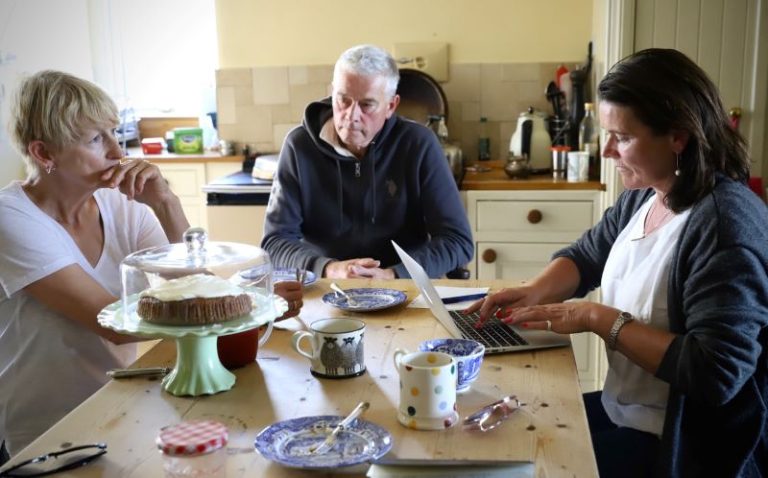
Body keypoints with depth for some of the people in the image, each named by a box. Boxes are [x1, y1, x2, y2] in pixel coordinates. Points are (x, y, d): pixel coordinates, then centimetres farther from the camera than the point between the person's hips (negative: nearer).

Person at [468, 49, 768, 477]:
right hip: (622, 412, 8)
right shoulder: (643, 196, 2)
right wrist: (534, 292, -4)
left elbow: (717, 374, -29)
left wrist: (599, 318, -23)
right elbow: (585, 257, 17)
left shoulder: (726, 222, -24)